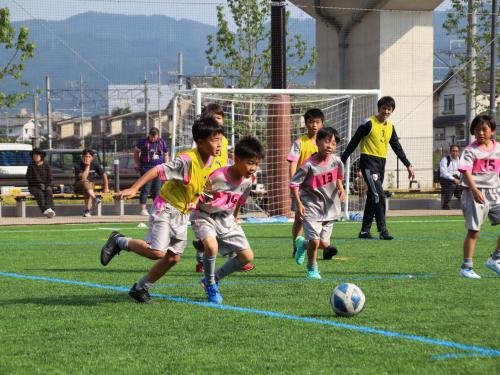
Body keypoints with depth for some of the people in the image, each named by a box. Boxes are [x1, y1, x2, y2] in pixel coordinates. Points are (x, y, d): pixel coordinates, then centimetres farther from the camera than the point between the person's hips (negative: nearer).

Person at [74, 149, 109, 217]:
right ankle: (94, 198, -55)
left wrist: (106, 187, 10)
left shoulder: (94, 165, -2)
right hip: (79, 187, -3)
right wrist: (87, 166, -26)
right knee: (85, 182, -36)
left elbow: (104, 175, 11)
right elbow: (83, 178, -27)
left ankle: (87, 211, -37)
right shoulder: (78, 165, -13)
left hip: (91, 186, 3)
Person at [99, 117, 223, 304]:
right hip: (166, 208, -8)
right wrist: (133, 189, -34)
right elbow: (158, 170, -27)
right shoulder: (187, 160, -23)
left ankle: (140, 288, 18)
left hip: (182, 214, 8)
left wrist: (194, 201, 5)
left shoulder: (213, 164, 2)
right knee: (157, 252, -20)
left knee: (173, 257, 4)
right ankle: (119, 241, 3)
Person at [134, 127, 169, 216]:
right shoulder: (143, 142, -1)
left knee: (157, 190, 7)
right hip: (146, 169, -3)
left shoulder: (162, 143, 7)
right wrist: (137, 164, 5)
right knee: (145, 189, -8)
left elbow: (166, 155, 16)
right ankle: (143, 209, -7)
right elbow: (136, 152, 12)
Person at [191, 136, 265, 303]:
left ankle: (214, 279, 18)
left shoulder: (248, 180, -6)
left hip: (226, 219, 7)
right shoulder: (217, 177, -28)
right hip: (204, 216, -7)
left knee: (247, 256, 0)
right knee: (212, 246, -35)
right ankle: (210, 285, -8)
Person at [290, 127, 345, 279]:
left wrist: (341, 188, 0)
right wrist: (299, 203, -16)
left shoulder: (336, 161, -5)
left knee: (324, 244, 6)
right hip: (311, 207, -5)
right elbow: (294, 184, -11)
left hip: (329, 207, 5)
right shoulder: (309, 165, -18)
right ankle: (312, 269, 12)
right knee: (315, 241, -13)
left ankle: (303, 244, 38)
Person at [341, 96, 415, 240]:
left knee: (372, 198, 10)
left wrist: (408, 165, 15)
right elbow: (354, 142, -6)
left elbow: (397, 147, 19)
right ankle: (383, 231, -19)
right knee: (379, 196, -17)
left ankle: (365, 231, 17)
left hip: (381, 163, 7)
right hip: (368, 162, -7)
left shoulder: (390, 127, 12)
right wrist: (342, 161, -7)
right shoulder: (369, 123, -8)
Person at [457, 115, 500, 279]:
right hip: (475, 193, -5)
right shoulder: (471, 150, -6)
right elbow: (466, 171, -15)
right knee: (473, 231, -3)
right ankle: (466, 267, 5)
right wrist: (474, 190, -28)